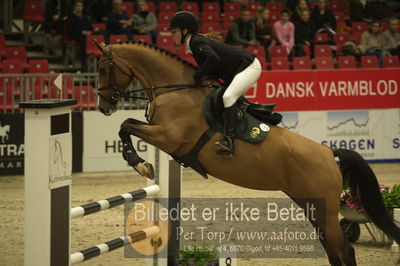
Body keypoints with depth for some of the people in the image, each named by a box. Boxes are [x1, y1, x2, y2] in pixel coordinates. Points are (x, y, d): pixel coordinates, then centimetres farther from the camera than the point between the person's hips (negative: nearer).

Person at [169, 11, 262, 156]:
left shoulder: (196, 43, -17)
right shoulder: (194, 42, 14)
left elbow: (213, 58, -35)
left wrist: (198, 75, -23)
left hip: (249, 67, -11)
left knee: (228, 96, -27)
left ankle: (228, 139, -34)